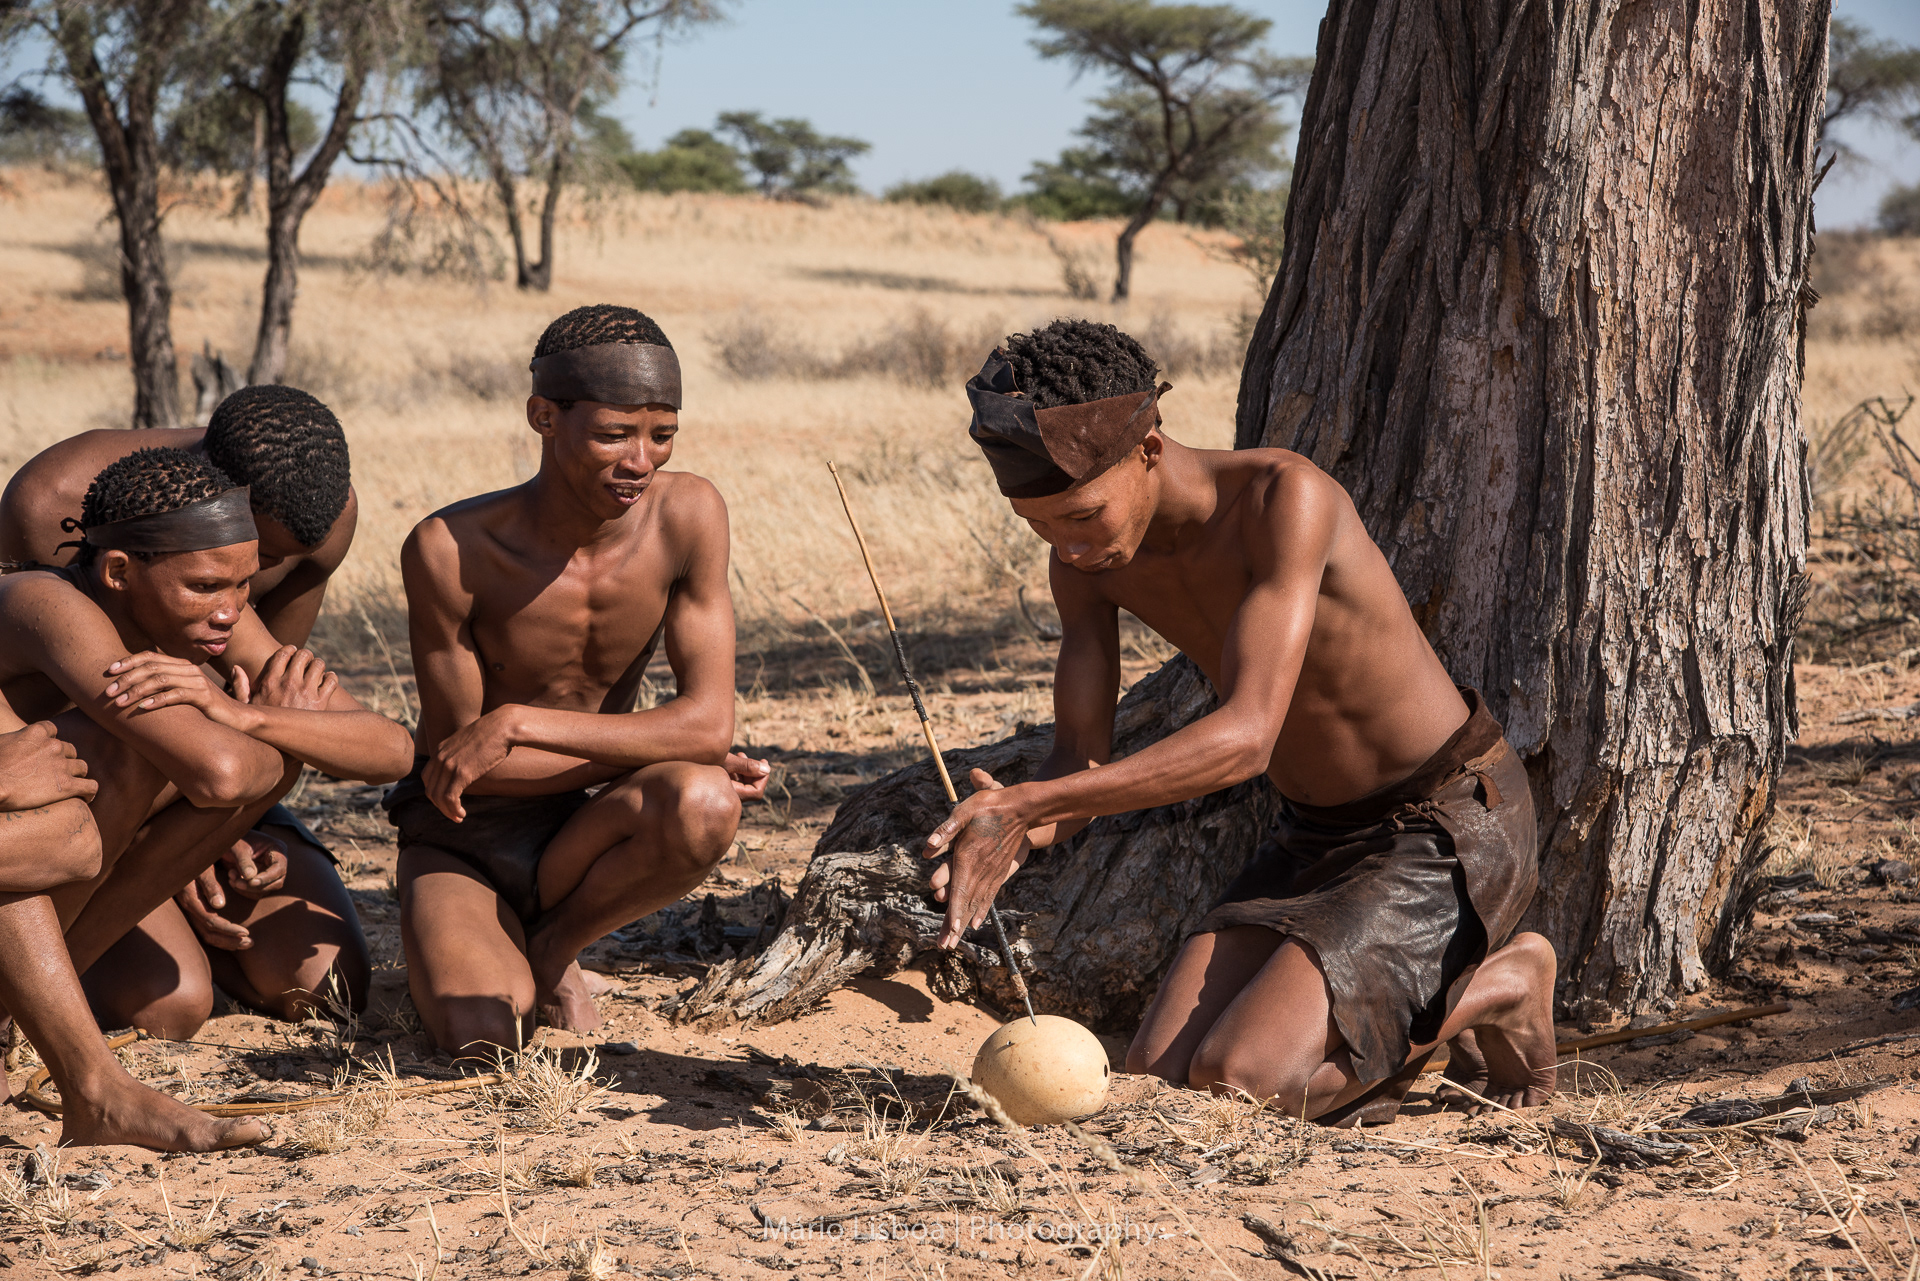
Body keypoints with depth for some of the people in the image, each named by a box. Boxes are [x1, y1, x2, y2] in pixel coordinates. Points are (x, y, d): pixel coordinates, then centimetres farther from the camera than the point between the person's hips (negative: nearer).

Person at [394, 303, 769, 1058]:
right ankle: (467, 953, 11)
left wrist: (520, 722, -28)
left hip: (582, 826, 2)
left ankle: (549, 949, -1)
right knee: (480, 1038, -29)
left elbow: (709, 723, -17)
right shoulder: (451, 549, -20)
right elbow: (457, 756, -14)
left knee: (704, 808, -32)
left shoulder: (686, 516, -13)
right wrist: (657, 751, -20)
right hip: (463, 835, -2)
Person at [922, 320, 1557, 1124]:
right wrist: (1010, 831, -32)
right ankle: (1392, 1015, 16)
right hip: (1315, 837, 7)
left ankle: (1496, 988, 2)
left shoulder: (1288, 498, -30)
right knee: (1158, 1079, -6)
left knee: (1233, 1084, -21)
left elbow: (1245, 737, -37)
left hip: (1451, 829, -7)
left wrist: (1025, 806, -45)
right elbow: (1079, 762, -7)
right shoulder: (1086, 561, -7)